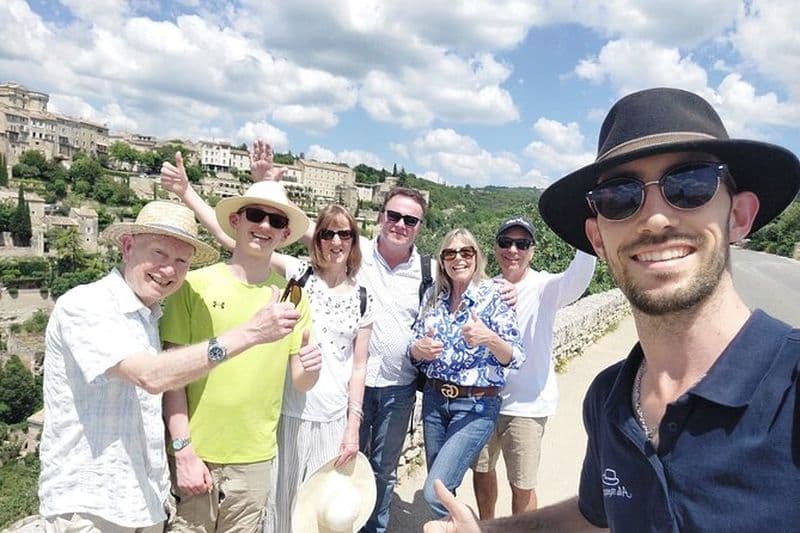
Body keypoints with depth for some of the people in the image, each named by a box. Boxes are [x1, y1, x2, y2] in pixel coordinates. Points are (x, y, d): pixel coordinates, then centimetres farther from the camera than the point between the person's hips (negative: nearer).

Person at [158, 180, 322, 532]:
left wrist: (310, 367, -18)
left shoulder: (292, 295, 0)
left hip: (255, 460, 3)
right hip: (195, 453, -2)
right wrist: (184, 451, -10)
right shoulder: (196, 285, -9)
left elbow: (300, 384, 3)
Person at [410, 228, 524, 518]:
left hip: (477, 404, -5)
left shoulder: (493, 295, -10)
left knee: (436, 492, -10)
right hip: (435, 399, 5)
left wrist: (489, 338, -31)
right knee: (438, 486, 15)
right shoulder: (433, 295, 3)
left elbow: (515, 358, -12)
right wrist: (419, 348, -16)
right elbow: (414, 350, 7)